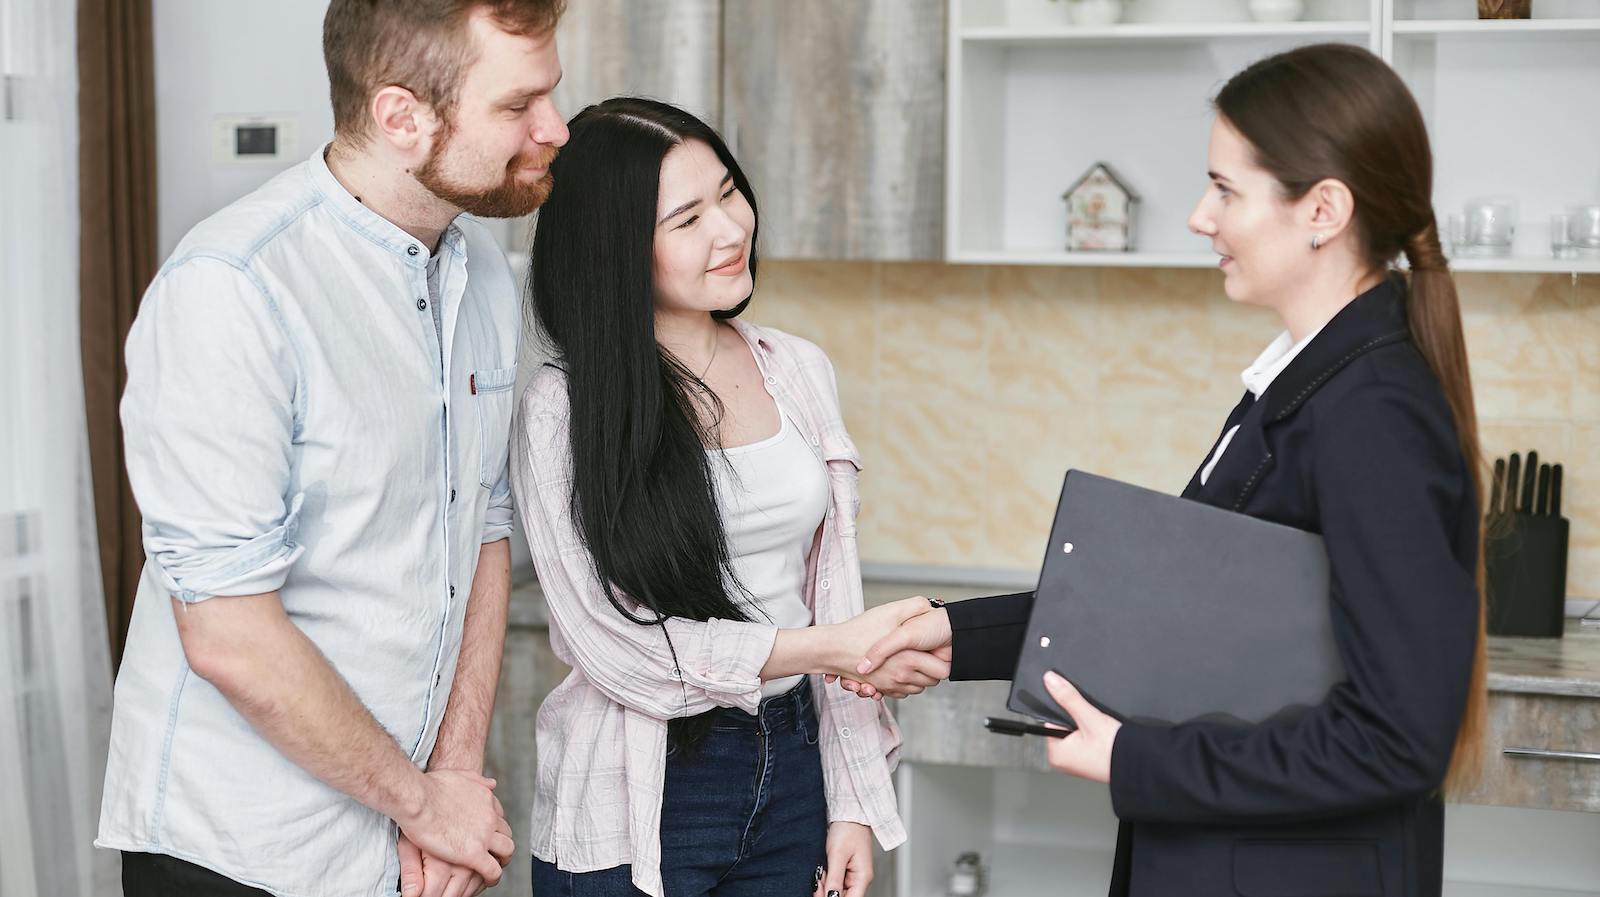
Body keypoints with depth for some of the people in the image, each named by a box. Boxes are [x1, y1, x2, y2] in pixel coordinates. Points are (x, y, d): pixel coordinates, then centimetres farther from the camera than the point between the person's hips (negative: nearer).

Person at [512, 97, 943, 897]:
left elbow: (834, 594, 6)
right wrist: (824, 649, -15)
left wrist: (851, 801, 3)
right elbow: (613, 645, -14)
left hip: (791, 772, 5)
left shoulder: (798, 372, 4)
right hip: (638, 802, -4)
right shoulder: (563, 409, -12)